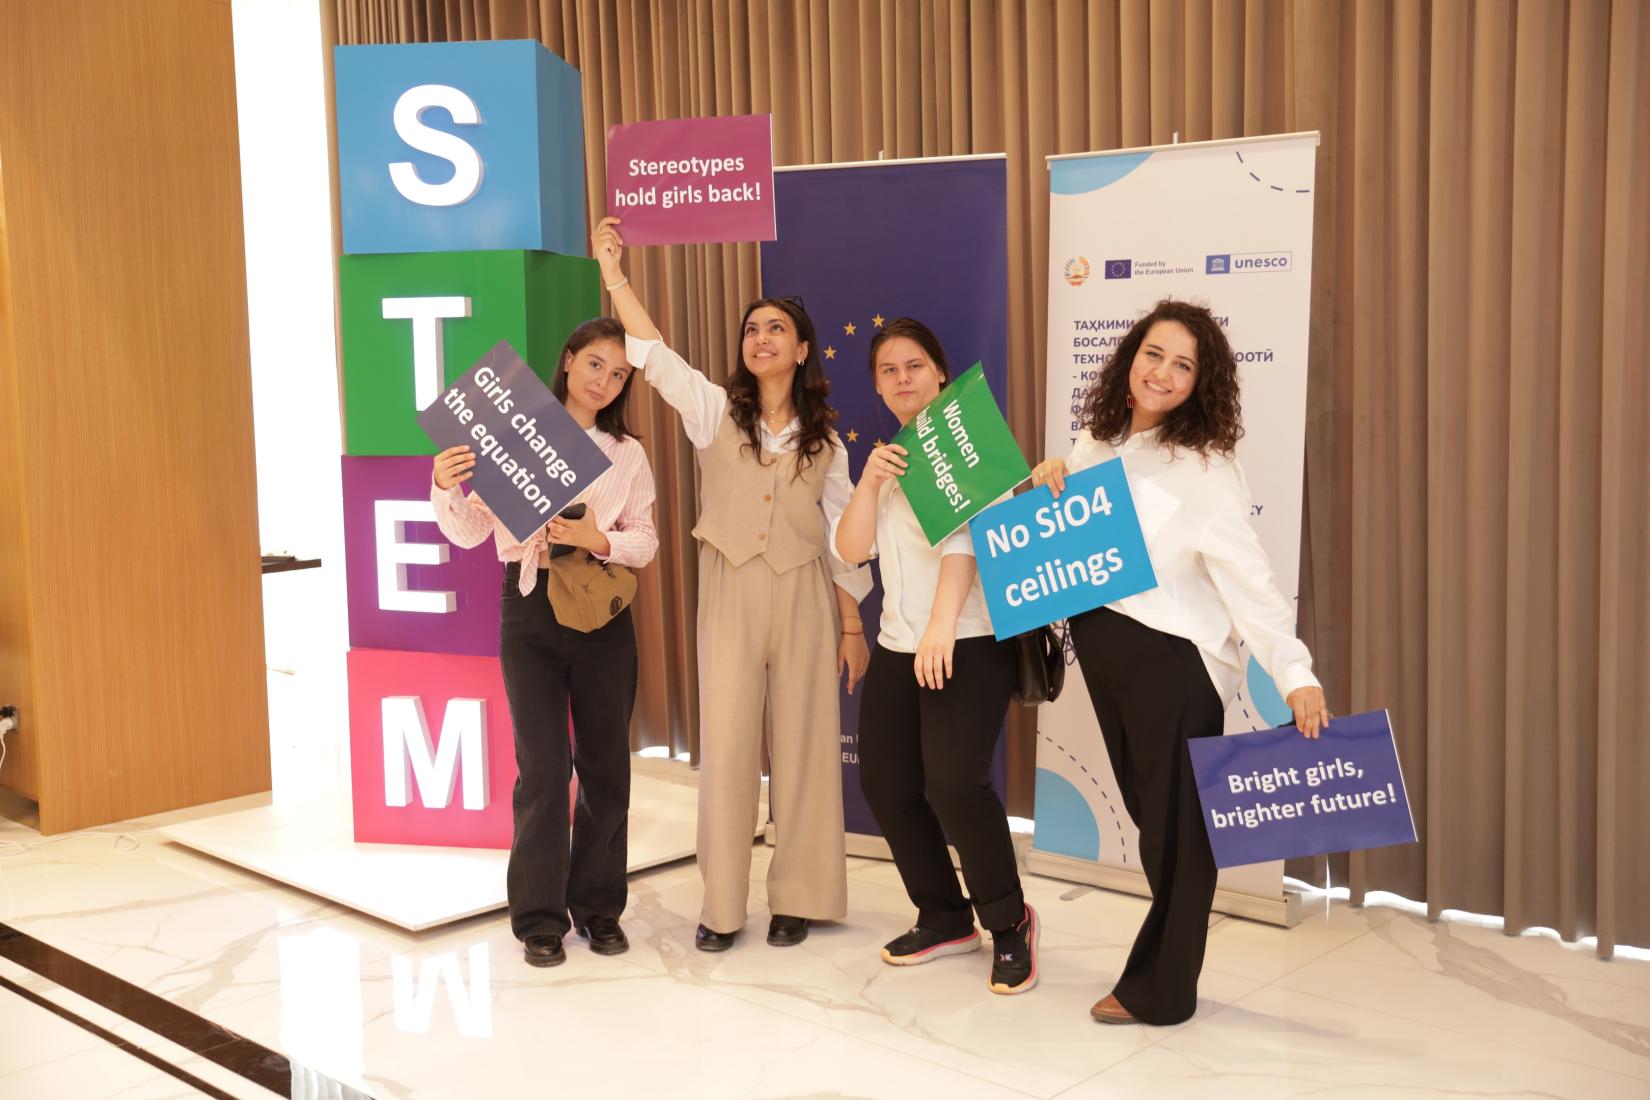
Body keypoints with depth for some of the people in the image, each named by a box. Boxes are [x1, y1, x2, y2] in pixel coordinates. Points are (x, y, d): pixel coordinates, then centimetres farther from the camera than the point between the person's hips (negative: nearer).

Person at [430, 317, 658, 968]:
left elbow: (645, 542, 4)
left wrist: (598, 540, -15)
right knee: (543, 766, -3)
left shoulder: (627, 454, 8)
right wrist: (445, 488, -21)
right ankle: (539, 918, 9)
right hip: (529, 607, -2)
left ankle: (598, 906, 21)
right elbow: (469, 532, -2)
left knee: (606, 765, 7)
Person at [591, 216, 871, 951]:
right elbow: (653, 354, -8)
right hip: (730, 594, -1)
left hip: (805, 596, 1)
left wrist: (853, 625, 5)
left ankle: (796, 897, 14)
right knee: (726, 742, -1)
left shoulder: (824, 437, 9)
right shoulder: (714, 411, 5)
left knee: (802, 742, 3)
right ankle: (723, 902, 10)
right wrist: (613, 272, -14)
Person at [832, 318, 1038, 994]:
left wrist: (941, 627, -28)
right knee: (884, 784, 6)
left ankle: (1009, 924, 2)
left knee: (953, 784, -18)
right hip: (897, 646, 7)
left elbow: (964, 537, -17)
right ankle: (944, 918, 24)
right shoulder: (886, 457, 16)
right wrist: (868, 484, -11)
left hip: (969, 642, -7)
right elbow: (850, 550, 6)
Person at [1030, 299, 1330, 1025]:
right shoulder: (1096, 442, 6)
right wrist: (1046, 476, 0)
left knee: (1174, 823, 4)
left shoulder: (1204, 468, -15)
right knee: (1148, 813, 15)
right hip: (1101, 651, 7)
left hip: (1174, 659, -7)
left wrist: (1296, 674, -30)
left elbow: (1248, 578, -21)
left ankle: (1158, 990, 18)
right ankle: (1164, 971, 28)